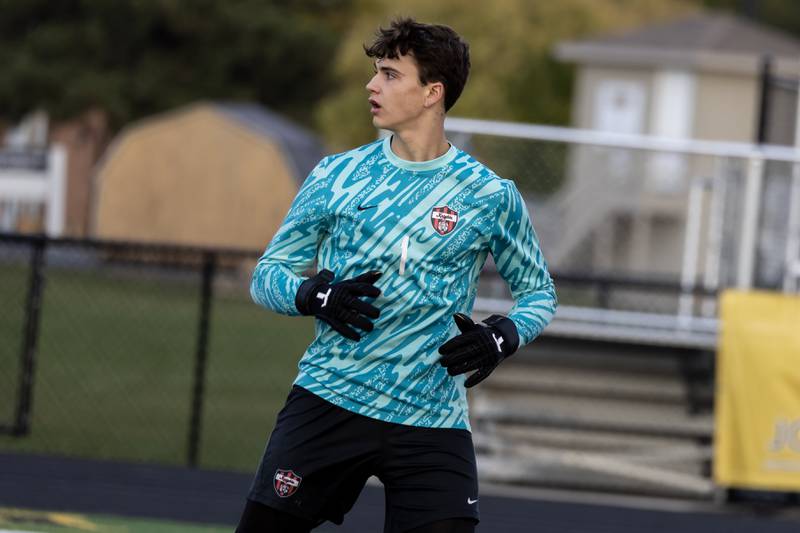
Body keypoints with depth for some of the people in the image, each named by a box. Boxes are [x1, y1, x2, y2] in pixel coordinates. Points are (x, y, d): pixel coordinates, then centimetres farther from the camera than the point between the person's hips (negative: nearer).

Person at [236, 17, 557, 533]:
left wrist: (501, 338, -8)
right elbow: (267, 274, 9)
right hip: (327, 406, 1)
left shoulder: (490, 196, 2)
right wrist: (316, 296, -13)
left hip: (432, 423, -1)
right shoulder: (337, 175, 5)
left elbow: (539, 292, 14)